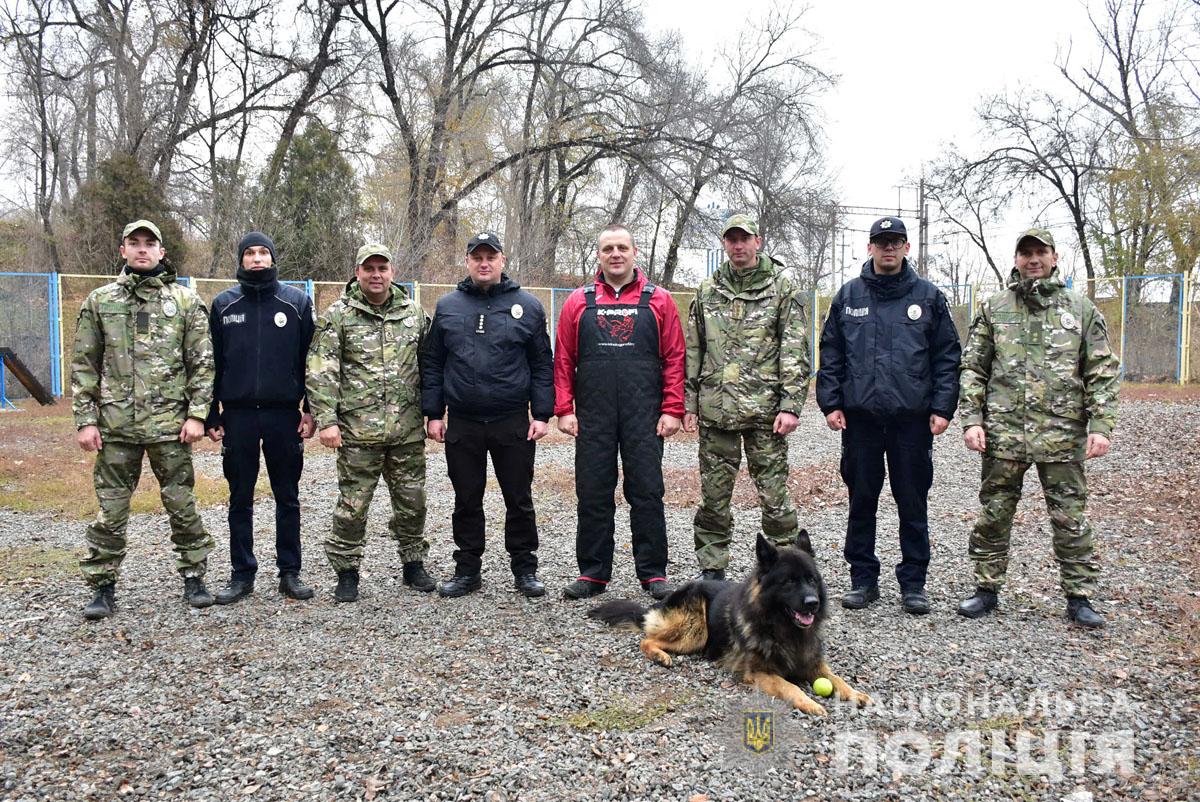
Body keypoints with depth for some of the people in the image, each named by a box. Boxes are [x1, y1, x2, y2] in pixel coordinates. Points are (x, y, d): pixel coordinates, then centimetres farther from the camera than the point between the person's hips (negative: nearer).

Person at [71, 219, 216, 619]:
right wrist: (85, 420, 0)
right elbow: (83, 364, 7)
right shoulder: (99, 301, 7)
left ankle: (194, 578, 20)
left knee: (182, 506, 6)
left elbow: (202, 363, 2)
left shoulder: (186, 300, 4)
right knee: (110, 512, 5)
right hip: (115, 425, 1)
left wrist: (197, 414, -6)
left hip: (169, 424, -1)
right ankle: (103, 587, 17)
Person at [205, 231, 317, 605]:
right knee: (240, 499, 8)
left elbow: (309, 359, 3)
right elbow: (213, 363, 7)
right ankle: (242, 573, 17)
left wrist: (311, 410, -3)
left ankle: (290, 571, 16)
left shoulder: (297, 301, 2)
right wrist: (210, 416, 3)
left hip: (284, 414, -1)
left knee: (287, 497, 7)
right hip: (238, 414, 1)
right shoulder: (224, 304, 5)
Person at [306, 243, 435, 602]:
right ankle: (347, 570, 17)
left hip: (408, 429, 3)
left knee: (412, 501, 11)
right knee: (353, 504, 3)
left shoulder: (414, 314, 8)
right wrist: (325, 419, -13)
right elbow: (321, 372, -6)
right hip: (358, 429, -3)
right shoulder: (338, 315, -2)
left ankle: (414, 563, 27)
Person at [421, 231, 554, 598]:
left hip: (513, 423, -1)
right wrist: (433, 413, 3)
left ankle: (525, 568, 20)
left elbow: (542, 365, 3)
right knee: (466, 502, 10)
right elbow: (432, 364, 9)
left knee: (519, 500, 7)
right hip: (462, 424, 1)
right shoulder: (447, 306, 7)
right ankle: (467, 570, 22)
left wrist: (542, 414, -3)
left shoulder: (527, 306, 3)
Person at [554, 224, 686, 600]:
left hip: (644, 419, -1)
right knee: (593, 494, 6)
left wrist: (672, 410, -4)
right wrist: (564, 410, -1)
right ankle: (593, 573, 17)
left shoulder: (659, 301, 6)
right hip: (593, 418, 1)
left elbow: (674, 359, 3)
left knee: (646, 492, 3)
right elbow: (563, 360, 7)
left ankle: (653, 573, 14)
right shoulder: (578, 302, 8)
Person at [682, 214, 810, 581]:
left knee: (773, 492, -1)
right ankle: (712, 569, 19)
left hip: (765, 409, -3)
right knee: (713, 494, 7)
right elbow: (693, 351, 14)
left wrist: (791, 405, -11)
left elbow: (796, 350, -3)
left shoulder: (783, 287, 2)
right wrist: (689, 403, 9)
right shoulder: (707, 291, 12)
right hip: (716, 409, 3)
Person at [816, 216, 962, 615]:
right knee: (861, 500, 7)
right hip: (860, 416, 1)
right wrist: (831, 403, 0)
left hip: (913, 418, -1)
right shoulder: (849, 296, 8)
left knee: (913, 503, 5)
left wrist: (942, 408, -3)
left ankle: (913, 583, 16)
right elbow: (830, 354, 9)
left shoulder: (928, 296, 6)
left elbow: (948, 356, 5)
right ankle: (863, 578, 19)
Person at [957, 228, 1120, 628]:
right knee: (993, 516, 8)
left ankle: (1079, 598, 17)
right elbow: (972, 368, 6)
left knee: (1071, 519, 5)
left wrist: (1101, 425, -6)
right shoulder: (993, 308, 7)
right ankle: (987, 590, 20)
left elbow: (1103, 372, 4)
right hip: (1003, 433, 1)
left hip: (1062, 435, -1)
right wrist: (972, 420, -4)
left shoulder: (1082, 309, 6)